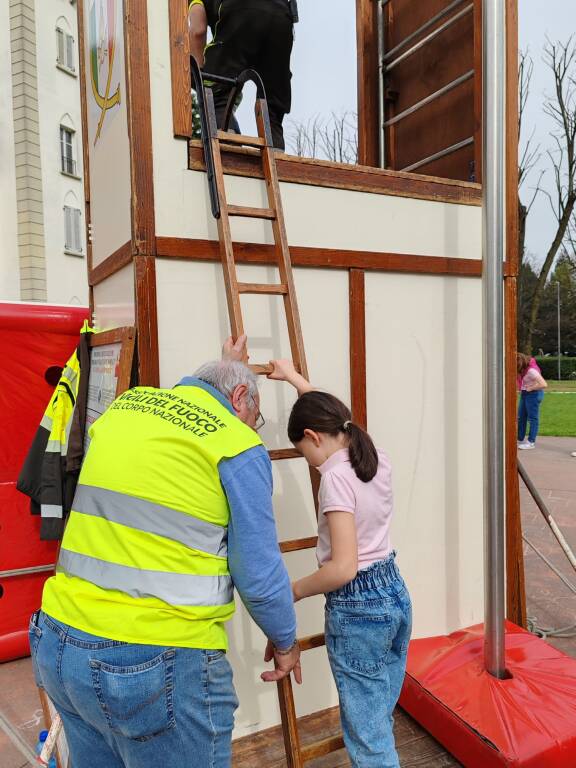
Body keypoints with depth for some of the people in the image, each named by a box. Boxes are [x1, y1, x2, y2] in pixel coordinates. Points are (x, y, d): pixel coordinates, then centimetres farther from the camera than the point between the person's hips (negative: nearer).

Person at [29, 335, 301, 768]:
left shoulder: (126, 403, 8)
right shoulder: (239, 446, -10)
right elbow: (259, 574, -8)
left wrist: (226, 365, 44)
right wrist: (285, 642, 9)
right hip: (161, 665, -6)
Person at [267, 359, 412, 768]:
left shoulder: (336, 476, -22)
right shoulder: (376, 457, 0)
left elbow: (343, 567, -26)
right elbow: (332, 415, 20)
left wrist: (295, 590, -10)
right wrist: (295, 378, 28)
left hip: (357, 609, -8)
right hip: (396, 594, 9)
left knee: (368, 734, 9)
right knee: (381, 718, 23)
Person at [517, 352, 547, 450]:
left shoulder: (531, 370, -27)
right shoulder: (524, 368, -2)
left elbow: (543, 385, -31)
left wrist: (531, 388, -17)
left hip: (533, 394, -9)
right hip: (525, 393, 9)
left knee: (532, 418, 1)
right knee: (521, 417, 15)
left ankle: (531, 442, 10)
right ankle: (520, 439, 26)